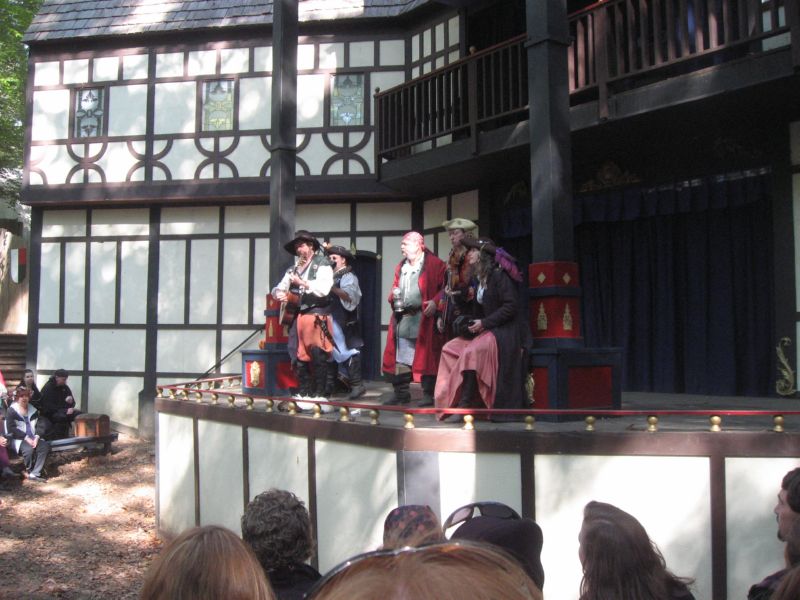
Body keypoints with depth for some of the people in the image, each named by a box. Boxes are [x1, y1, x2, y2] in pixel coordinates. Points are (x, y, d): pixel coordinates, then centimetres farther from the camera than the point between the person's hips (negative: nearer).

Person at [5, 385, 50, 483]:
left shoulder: (33, 410, 15)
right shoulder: (11, 411, -1)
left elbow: (38, 426, 10)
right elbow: (11, 429, -10)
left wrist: (36, 437, -11)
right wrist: (26, 438, -19)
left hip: (33, 438, 5)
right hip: (19, 439, -5)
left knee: (45, 446, -26)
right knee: (29, 449, -35)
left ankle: (34, 474, -26)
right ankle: (30, 471, -10)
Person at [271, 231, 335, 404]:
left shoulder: (322, 263, 1)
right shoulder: (293, 268, 20)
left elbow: (324, 288, -14)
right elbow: (278, 288, 20)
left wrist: (302, 282, -15)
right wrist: (279, 293, -2)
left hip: (316, 316, -6)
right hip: (297, 316, 7)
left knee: (318, 357, -9)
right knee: (299, 357, 7)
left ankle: (319, 394, -4)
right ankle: (303, 394, 14)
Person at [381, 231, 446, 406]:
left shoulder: (434, 264, -3)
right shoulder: (401, 266, 20)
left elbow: (444, 286, -8)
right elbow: (395, 287, 26)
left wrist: (435, 302, -21)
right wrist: (394, 296, 4)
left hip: (423, 318, -7)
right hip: (402, 318, 7)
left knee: (425, 357, -3)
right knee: (400, 359, 8)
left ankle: (428, 395, 4)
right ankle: (401, 394, 17)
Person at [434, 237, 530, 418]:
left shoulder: (499, 275, -12)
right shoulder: (480, 278, 14)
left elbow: (511, 306, -19)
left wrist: (484, 323, -18)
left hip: (504, 332, -9)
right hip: (486, 330, 9)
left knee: (470, 352, -28)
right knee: (450, 348, -2)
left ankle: (465, 403, -22)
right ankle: (451, 400, -4)